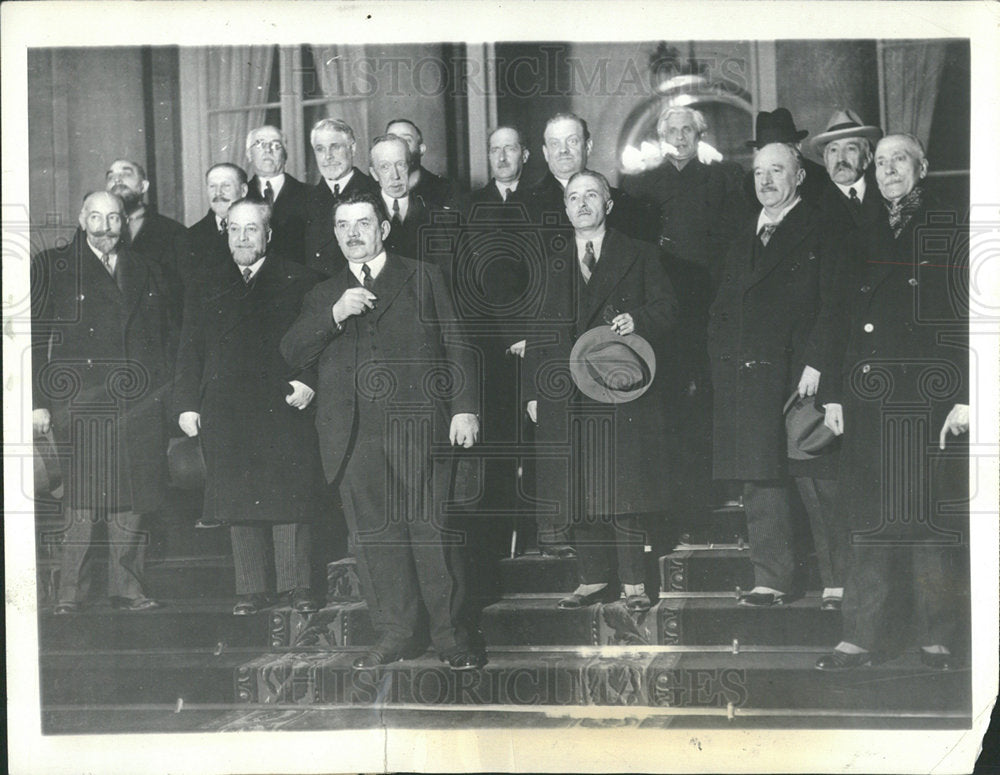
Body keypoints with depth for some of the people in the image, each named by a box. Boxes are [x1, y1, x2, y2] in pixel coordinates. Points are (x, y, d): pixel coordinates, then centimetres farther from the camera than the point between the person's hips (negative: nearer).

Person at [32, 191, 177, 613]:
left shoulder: (146, 271, 17)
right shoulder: (51, 268, 5)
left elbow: (169, 332, 22)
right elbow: (34, 338, 0)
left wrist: (163, 383, 11)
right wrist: (38, 401, -7)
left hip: (139, 405, 4)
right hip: (81, 407, -4)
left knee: (133, 502, 5)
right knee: (81, 506, -6)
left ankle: (128, 589, 15)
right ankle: (69, 596, 2)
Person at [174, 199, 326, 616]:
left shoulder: (300, 281, 5)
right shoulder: (208, 286, 14)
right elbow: (190, 349, 12)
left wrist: (309, 381, -14)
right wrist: (187, 403, 4)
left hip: (284, 407, -3)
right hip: (225, 412, 3)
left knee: (289, 497, -2)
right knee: (239, 502, 5)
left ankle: (296, 585, 8)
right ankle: (251, 588, 13)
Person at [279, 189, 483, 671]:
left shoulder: (422, 279, 14)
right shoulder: (323, 296, 21)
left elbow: (456, 346, 8)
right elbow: (292, 353, 7)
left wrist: (465, 408, -3)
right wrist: (334, 316, -8)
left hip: (417, 423, -3)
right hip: (354, 431, 3)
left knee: (430, 530, -6)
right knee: (373, 536, 2)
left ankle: (451, 635, 2)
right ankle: (395, 634, 11)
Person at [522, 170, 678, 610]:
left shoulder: (639, 256, 8)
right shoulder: (553, 268, 17)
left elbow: (665, 307, 3)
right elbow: (538, 336, 15)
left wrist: (638, 320, -18)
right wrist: (533, 392, 8)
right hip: (567, 400, 3)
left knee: (627, 490, -4)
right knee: (577, 492, 4)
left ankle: (633, 583, 5)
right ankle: (593, 580, 14)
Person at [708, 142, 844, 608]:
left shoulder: (821, 232, 1)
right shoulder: (744, 238, 20)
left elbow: (833, 303, -7)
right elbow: (723, 307, 20)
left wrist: (816, 363, -16)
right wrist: (722, 364, 8)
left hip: (795, 375, -5)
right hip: (743, 377, 6)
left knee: (813, 478, -1)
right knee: (758, 481, 5)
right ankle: (771, 580, 10)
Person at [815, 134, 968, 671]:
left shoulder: (949, 233, 3)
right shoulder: (867, 238, 16)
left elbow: (969, 319, -3)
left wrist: (966, 398, -11)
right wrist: (834, 394, 10)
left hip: (930, 397, -3)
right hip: (870, 399, 4)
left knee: (929, 516, -1)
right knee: (871, 519, 3)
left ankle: (935, 639, 9)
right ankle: (863, 636, 6)